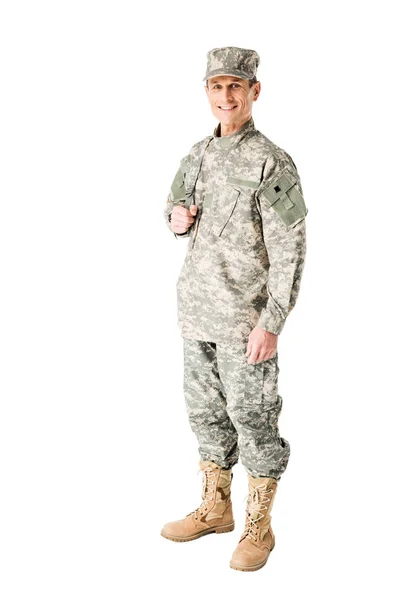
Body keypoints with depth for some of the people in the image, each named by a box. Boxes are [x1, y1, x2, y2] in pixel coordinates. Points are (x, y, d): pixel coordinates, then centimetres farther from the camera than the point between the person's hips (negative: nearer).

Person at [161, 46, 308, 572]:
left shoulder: (273, 163, -14)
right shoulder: (199, 154, 8)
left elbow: (290, 251, -16)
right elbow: (177, 207, 24)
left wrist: (271, 325, -20)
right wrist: (177, 217, -1)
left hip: (245, 317, -7)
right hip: (199, 311, 7)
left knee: (253, 420, 3)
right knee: (207, 412, 16)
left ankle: (259, 528, 18)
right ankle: (215, 509, 32)